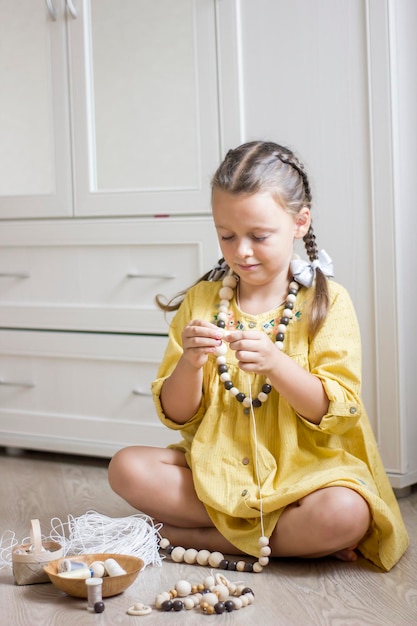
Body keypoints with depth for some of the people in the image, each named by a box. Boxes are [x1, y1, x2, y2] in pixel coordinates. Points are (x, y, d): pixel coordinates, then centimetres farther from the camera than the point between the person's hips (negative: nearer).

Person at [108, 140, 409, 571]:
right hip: (216, 467, 4)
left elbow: (337, 412, -10)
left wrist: (275, 363, -26)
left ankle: (188, 535, -14)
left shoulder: (328, 302, -2)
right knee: (126, 468, -21)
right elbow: (177, 416, 4)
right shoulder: (200, 302, 6)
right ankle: (295, 536, -13)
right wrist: (190, 363, -17)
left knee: (346, 513, -33)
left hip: (302, 468, -3)